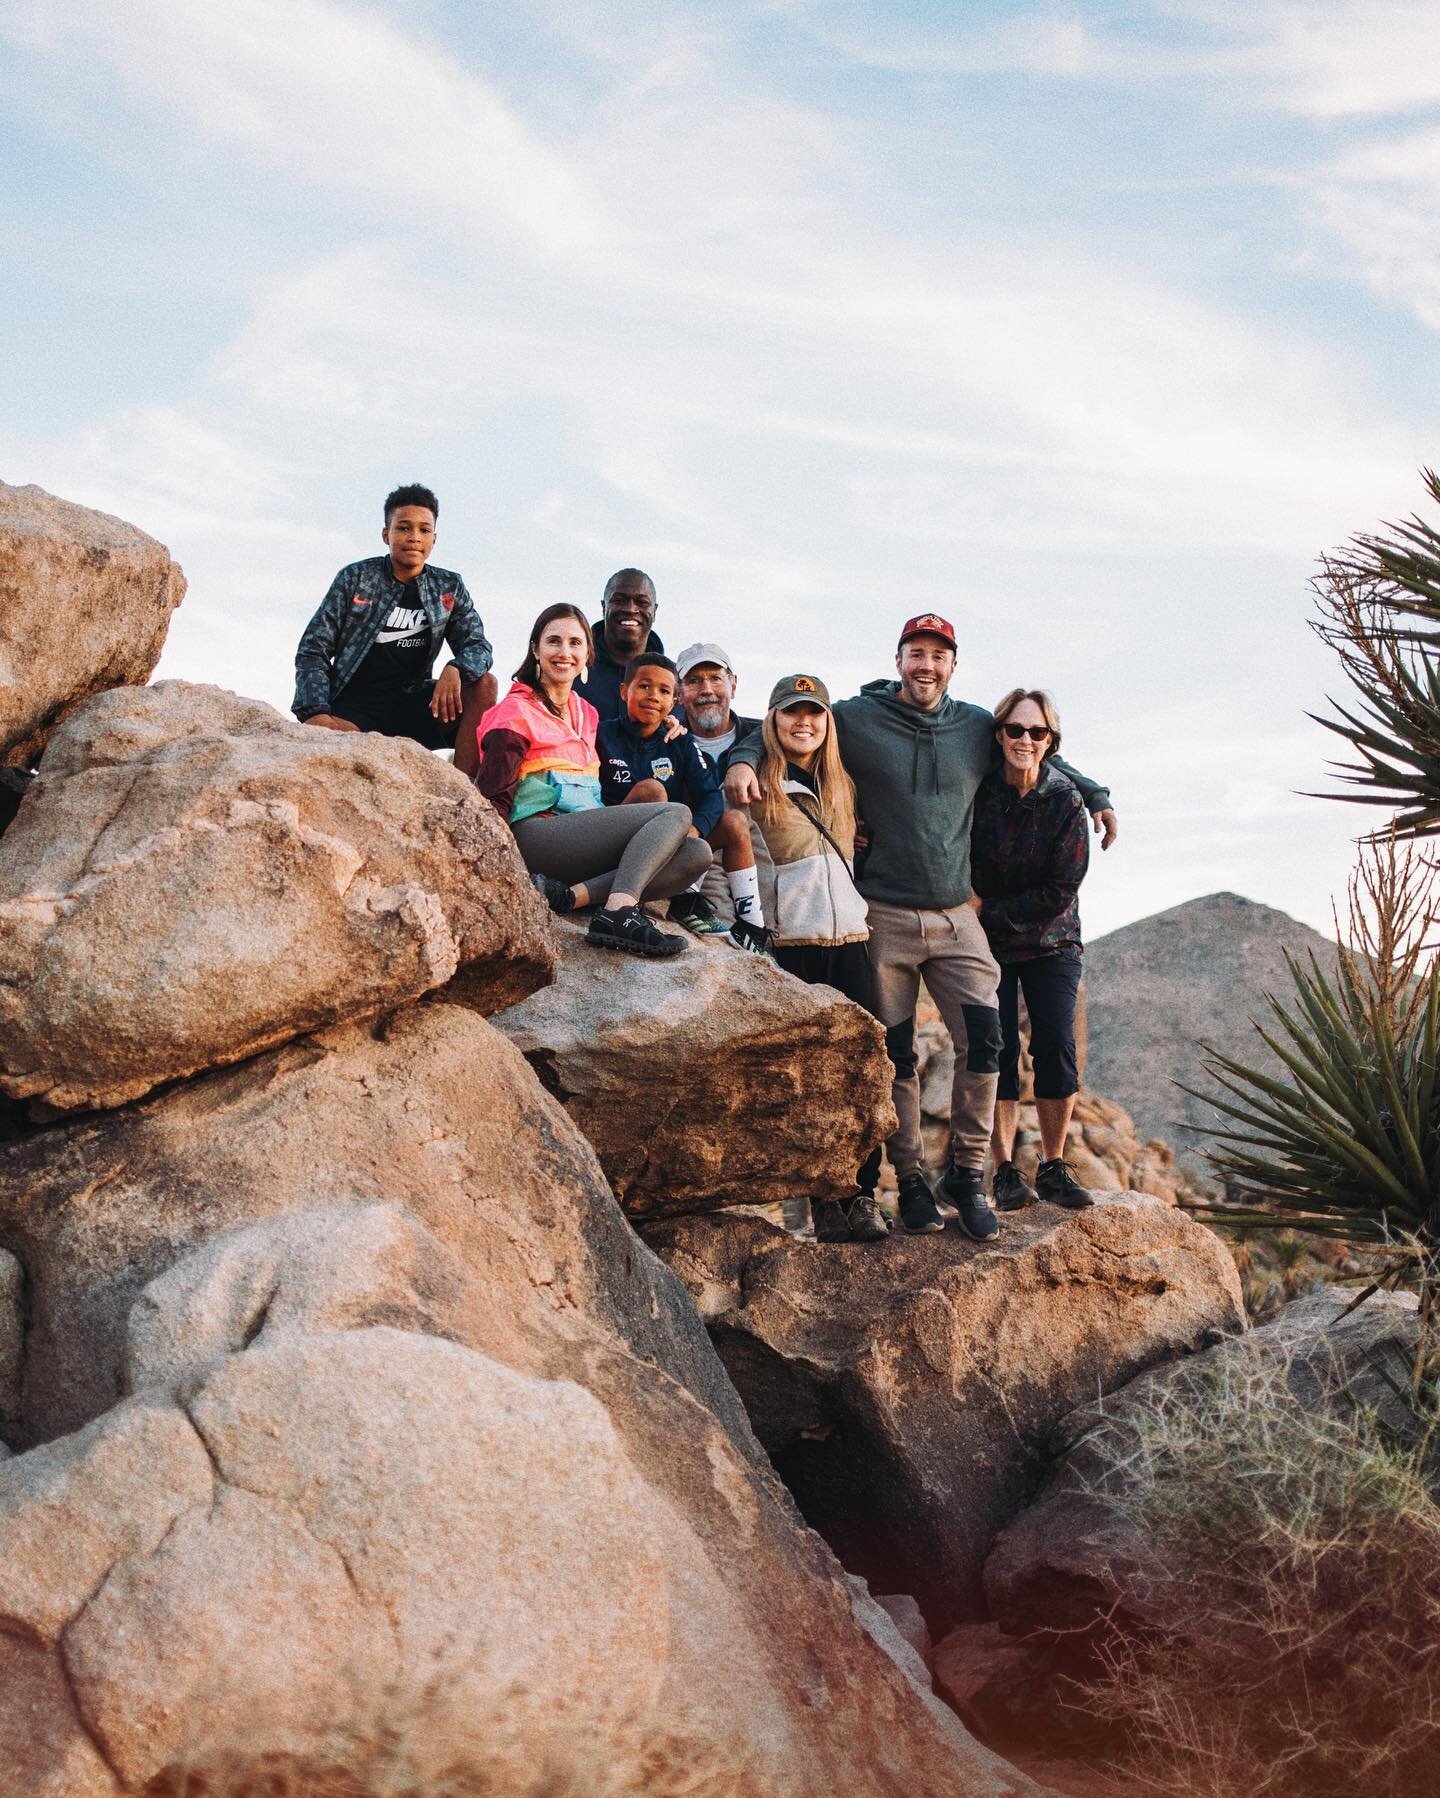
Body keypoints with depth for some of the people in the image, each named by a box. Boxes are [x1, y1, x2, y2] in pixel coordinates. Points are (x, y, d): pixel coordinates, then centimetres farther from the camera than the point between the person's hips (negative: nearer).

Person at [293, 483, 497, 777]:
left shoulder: (449, 588, 11)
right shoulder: (355, 578, 4)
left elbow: (478, 648, 7)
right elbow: (312, 651, 1)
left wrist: (455, 670, -20)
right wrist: (317, 712, -18)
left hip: (410, 705, 3)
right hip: (352, 711, -3)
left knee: (484, 684, -21)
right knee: (316, 731, -38)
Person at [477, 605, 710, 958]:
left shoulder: (586, 713, 23)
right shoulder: (516, 711, 1)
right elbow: (494, 800, -5)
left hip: (585, 838, 7)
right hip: (535, 834, -7)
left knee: (697, 853, -15)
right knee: (676, 814, -18)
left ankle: (568, 895, -27)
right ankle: (618, 913, -39)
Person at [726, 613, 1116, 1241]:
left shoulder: (979, 729, 10)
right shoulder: (855, 719, 0)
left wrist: (1094, 796, 26)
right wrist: (743, 761, -14)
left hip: (955, 916, 3)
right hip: (883, 917, -2)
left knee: (983, 1042, -8)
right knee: (896, 1057, 2)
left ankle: (966, 1174, 6)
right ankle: (911, 1182, 14)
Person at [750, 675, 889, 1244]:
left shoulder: (842, 785, 17)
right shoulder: (755, 787, 0)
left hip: (849, 940, 5)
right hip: (789, 943, -4)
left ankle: (863, 1196, 5)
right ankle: (823, 1199, 4)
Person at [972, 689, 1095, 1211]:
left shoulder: (1066, 802, -9)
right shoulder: (976, 791, -9)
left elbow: (1061, 891, -12)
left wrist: (989, 908, -14)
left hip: (1051, 942, 0)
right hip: (987, 944, 0)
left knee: (1057, 1050, -9)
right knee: (998, 1051, -5)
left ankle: (1053, 1169, 5)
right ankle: (1005, 1172, 5)